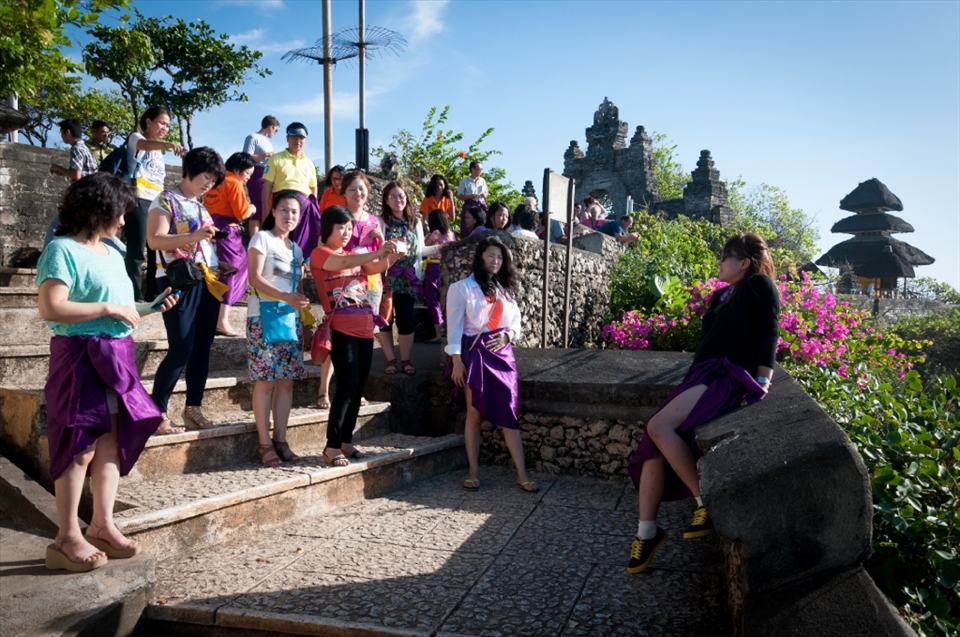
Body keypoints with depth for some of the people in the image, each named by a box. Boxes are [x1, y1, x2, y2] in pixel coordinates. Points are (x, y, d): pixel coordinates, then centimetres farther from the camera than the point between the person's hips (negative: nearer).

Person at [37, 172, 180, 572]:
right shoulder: (64, 249, -10)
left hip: (116, 356, 8)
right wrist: (109, 308, -18)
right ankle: (67, 538, 6)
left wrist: (148, 308, 10)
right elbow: (50, 308, -21)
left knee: (112, 441, 10)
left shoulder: (112, 254, 16)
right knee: (81, 446, -4)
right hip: (81, 356, -8)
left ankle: (102, 525, 20)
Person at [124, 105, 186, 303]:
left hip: (157, 202, 8)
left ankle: (154, 294, 11)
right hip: (139, 200, -8)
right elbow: (145, 144, -23)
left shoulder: (158, 151, 27)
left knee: (158, 251, 5)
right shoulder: (135, 138, 3)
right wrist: (167, 144, -42)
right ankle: (135, 297, -9)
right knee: (136, 251, -9)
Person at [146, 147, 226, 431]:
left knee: (202, 349, 8)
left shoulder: (201, 206, 18)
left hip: (207, 282, 7)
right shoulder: (166, 200, -4)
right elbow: (155, 240, -17)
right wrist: (194, 236, -26)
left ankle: (193, 408, 18)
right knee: (181, 350, -10)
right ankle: (157, 410, 1)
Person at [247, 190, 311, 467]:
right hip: (264, 318, -6)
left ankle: (280, 440, 10)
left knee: (286, 381, 4)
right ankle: (264, 444, 1)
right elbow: (254, 278, -13)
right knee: (265, 381, -6)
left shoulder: (296, 248, 18)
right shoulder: (262, 238, -2)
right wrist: (285, 296, -25)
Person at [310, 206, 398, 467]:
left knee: (359, 388, 8)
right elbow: (344, 264, -22)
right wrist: (378, 251, -31)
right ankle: (332, 446, -1)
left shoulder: (354, 255, 20)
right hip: (342, 330, -7)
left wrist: (387, 254, -18)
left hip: (365, 329, 7)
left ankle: (346, 441, 18)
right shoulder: (320, 254, -1)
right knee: (347, 386, -11)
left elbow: (378, 268, 3)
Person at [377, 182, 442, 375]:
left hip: (407, 279, 2)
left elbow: (419, 250, 13)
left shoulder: (415, 222, 10)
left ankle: (405, 360, 16)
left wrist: (439, 247, 6)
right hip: (386, 278, -2)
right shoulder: (381, 222, -2)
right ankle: (391, 360, 15)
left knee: (406, 321, 0)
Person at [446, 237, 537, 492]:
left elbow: (516, 322, 16)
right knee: (474, 414, 2)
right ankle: (474, 473, 11)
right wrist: (456, 360, -13)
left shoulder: (505, 289, 16)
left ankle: (522, 474, 2)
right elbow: (454, 327, -6)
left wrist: (508, 334, -6)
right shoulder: (461, 288, -2)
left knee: (508, 414, 0)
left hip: (502, 355, 4)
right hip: (474, 354, -4)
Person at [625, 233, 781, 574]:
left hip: (729, 376, -8)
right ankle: (647, 532, 0)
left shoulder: (759, 285, 1)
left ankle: (707, 503, -16)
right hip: (702, 374, 8)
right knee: (654, 445, -8)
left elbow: (769, 333, -8)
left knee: (659, 428, -28)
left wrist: (762, 384, -17)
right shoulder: (722, 295, 25)